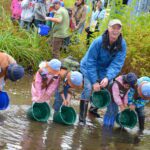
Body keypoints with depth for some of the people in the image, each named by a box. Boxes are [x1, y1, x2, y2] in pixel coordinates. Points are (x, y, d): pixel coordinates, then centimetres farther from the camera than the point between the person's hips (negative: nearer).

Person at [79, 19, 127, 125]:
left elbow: (117, 64, -22)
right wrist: (94, 81, -29)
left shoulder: (122, 44, -18)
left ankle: (94, 109, 33)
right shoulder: (98, 42, -28)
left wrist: (107, 78, -37)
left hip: (104, 69, 5)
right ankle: (82, 117, -14)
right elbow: (90, 62, -26)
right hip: (89, 67, -4)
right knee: (88, 88, -21)